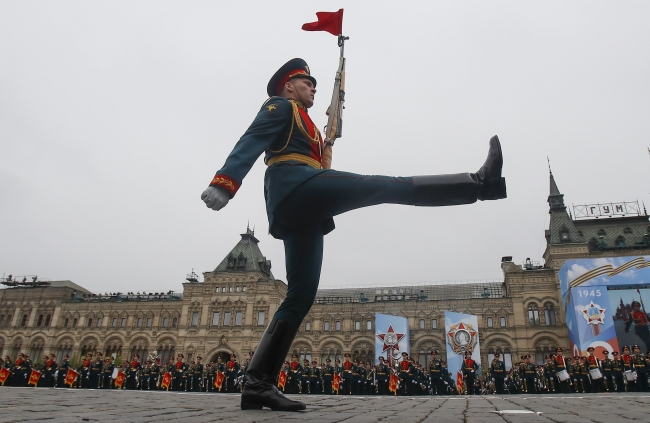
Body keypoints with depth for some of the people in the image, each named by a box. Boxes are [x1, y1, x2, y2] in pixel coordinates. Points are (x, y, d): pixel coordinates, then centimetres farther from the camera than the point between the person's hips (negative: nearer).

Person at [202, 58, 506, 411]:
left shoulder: (301, 123, 40)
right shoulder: (279, 106, 13)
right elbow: (250, 141, -7)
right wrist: (224, 182, -21)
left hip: (297, 213, 9)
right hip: (296, 185, -9)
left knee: (301, 294, 1)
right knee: (389, 188, -13)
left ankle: (258, 384, -1)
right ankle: (481, 182, -11)